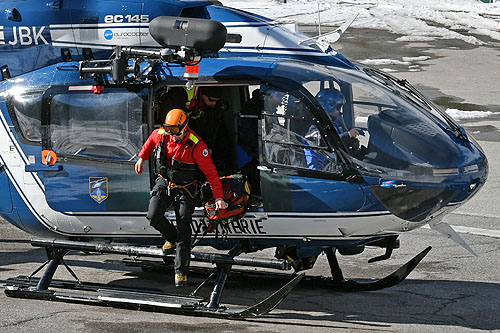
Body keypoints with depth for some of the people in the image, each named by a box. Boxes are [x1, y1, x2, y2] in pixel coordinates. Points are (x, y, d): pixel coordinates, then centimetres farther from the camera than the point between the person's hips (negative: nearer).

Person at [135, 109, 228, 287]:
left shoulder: (196, 146, -24)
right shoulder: (161, 135, -12)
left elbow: (211, 172, -19)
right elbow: (151, 140, 16)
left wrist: (218, 197, -20)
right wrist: (142, 158, 23)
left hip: (184, 188, -4)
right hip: (164, 182, 4)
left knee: (183, 228, -11)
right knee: (154, 216, -14)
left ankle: (181, 271, -6)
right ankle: (171, 238, 21)